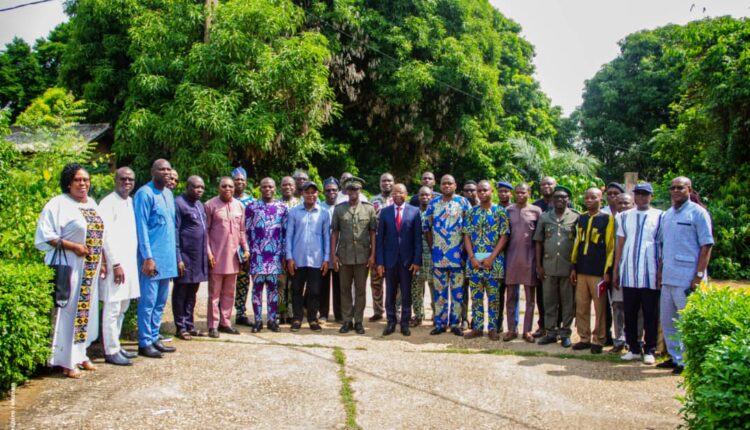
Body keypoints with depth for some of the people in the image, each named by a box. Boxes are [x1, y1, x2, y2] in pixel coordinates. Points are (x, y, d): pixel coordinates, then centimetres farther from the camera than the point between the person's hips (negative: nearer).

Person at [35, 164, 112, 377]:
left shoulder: (92, 204, 14)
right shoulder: (58, 204, -8)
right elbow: (45, 235, -14)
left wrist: (102, 262, 12)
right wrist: (73, 246, -19)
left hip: (90, 268, 7)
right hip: (70, 267, -7)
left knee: (87, 310, 11)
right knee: (69, 310, -5)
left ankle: (80, 354, 22)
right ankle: (67, 361, 3)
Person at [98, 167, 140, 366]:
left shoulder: (131, 202, 14)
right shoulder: (108, 203, -10)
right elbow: (107, 236, -15)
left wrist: (133, 261, 12)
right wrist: (116, 264, -17)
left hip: (129, 262, 8)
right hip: (115, 263, -8)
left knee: (122, 307, 14)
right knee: (112, 308, -3)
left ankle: (116, 346, 24)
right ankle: (111, 351, 4)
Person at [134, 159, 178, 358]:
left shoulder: (168, 193, 13)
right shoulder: (144, 194, -10)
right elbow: (141, 227, -14)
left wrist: (174, 255, 14)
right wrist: (148, 257, -17)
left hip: (167, 257, 8)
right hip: (152, 257, -8)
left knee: (160, 302, 13)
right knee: (148, 301, -2)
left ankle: (154, 338, 22)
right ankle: (144, 343, 6)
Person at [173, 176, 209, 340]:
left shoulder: (200, 205, 16)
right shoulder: (178, 203, -8)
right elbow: (174, 233, -12)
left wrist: (206, 252, 13)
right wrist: (178, 258, -16)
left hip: (199, 257, 8)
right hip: (185, 256, -7)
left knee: (192, 293, 14)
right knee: (181, 292, 3)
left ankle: (189, 325, 22)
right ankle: (181, 327, 12)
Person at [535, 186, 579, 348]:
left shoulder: (575, 217, 3)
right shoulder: (544, 217, 9)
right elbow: (538, 242, 9)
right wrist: (539, 265, 3)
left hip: (568, 267, -2)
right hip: (548, 266, 2)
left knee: (568, 301, 4)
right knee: (549, 301, 7)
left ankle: (565, 333, 14)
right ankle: (550, 332, 17)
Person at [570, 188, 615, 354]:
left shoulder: (607, 219, -2)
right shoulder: (581, 219, 13)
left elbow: (611, 246, -4)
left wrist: (607, 270, -8)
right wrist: (574, 267, 13)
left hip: (598, 272, -5)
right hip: (581, 271, 5)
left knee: (599, 308, 1)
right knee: (581, 307, 8)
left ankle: (598, 340, 12)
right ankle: (584, 338, 18)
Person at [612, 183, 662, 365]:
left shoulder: (659, 216, 2)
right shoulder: (624, 216, 11)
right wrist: (615, 270, 9)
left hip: (650, 274, -3)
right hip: (628, 273, 3)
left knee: (650, 314, 3)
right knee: (629, 313, 7)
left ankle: (649, 350, 12)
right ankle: (633, 348, 17)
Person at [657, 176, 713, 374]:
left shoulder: (698, 213, -5)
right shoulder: (667, 215, 15)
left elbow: (707, 245, -9)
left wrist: (699, 276, -14)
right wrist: (660, 269, 13)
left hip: (687, 278, -7)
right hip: (668, 277, 7)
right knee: (667, 320, 13)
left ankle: (689, 361, 10)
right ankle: (675, 357, 25)